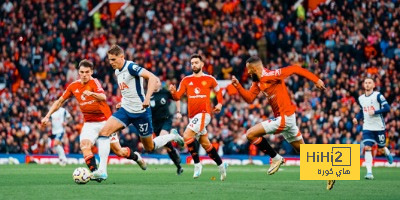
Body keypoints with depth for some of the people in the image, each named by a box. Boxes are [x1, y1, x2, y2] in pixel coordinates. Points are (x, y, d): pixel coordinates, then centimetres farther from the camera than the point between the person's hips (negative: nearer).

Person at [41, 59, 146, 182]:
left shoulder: (94, 82, -14)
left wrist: (91, 94, -54)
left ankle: (136, 157, 29)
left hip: (105, 120, -4)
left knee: (118, 151, -1)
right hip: (89, 123, 4)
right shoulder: (73, 86, 1)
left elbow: (103, 97, -33)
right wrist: (47, 116, 5)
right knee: (84, 145, -24)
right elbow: (59, 102, 12)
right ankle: (94, 172, -29)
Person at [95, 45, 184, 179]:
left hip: (140, 111, -8)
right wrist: (123, 102, 16)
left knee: (150, 147, 5)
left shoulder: (131, 67, -16)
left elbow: (152, 77, -29)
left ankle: (172, 137, 34)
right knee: (104, 132, -14)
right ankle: (102, 170, -17)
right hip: (125, 110, 8)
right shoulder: (117, 72, 11)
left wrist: (147, 98, -39)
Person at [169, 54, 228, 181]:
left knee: (187, 136, -23)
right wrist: (173, 92, -20)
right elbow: (178, 97, 1)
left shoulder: (209, 79, 2)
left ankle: (197, 164, -14)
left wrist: (219, 104, 7)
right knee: (206, 144, 14)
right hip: (192, 116, 5)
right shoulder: (186, 80, 8)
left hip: (204, 113, -5)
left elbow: (218, 91, 20)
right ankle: (221, 165, 30)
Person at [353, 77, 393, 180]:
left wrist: (375, 112, -22)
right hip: (367, 128, 3)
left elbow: (387, 108, -14)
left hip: (379, 127, -3)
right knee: (367, 148, -13)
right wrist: (357, 118, 6)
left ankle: (388, 153, 47)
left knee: (381, 149, 8)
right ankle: (369, 172, -15)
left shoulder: (378, 96, -9)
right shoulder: (361, 98, 8)